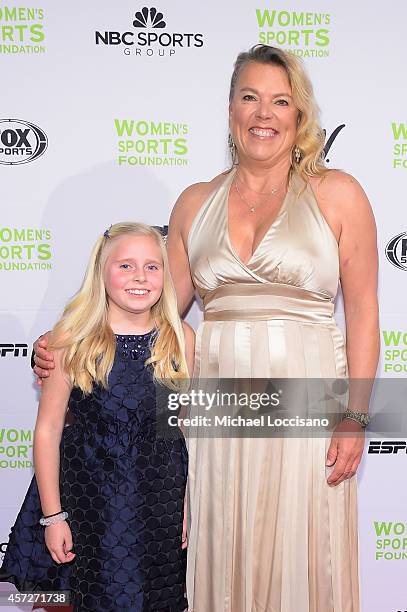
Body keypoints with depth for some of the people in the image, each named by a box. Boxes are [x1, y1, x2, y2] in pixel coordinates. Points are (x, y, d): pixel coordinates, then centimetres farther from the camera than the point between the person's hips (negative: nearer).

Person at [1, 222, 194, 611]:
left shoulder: (180, 337, -5)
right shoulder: (71, 339, -12)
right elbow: (48, 429, -8)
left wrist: (189, 504, 4)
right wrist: (52, 515, -7)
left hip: (161, 495, 2)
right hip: (88, 493, -2)